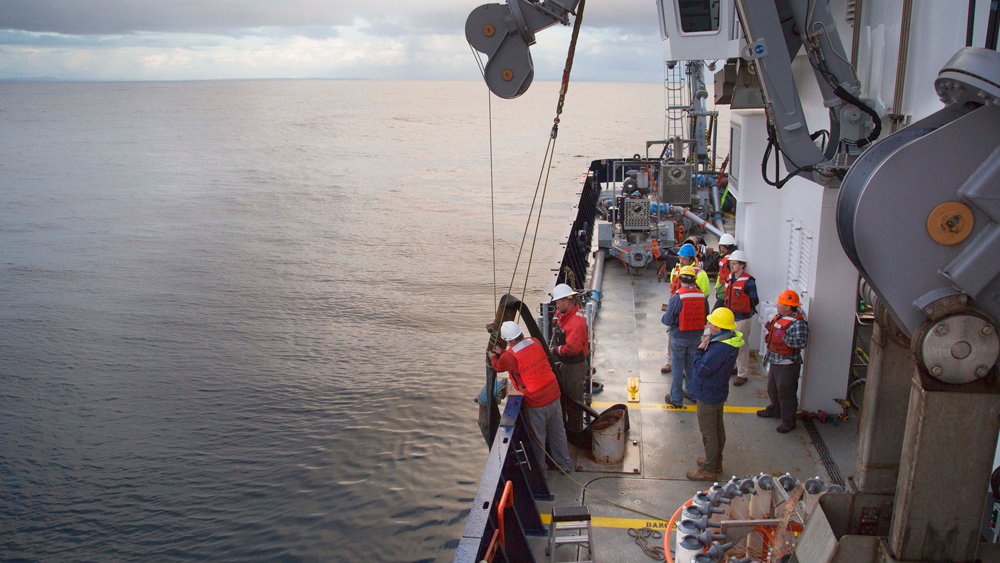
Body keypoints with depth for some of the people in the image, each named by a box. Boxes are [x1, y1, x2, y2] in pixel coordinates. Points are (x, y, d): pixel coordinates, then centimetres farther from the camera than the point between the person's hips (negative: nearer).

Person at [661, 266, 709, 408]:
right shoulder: (702, 297, -7)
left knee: (678, 367, 8)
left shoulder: (676, 298, -21)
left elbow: (668, 320, -17)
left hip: (679, 338, -4)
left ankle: (676, 399, 16)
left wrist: (663, 318, 6)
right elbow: (705, 319, 2)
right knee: (692, 365, 20)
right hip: (696, 337, 4)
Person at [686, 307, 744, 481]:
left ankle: (709, 470, 18)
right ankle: (716, 461, 40)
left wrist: (699, 350, -19)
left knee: (709, 433, 4)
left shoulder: (720, 349, -35)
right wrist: (706, 347, -6)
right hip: (719, 392, 10)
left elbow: (702, 370, -29)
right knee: (718, 428, 23)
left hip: (708, 396, -10)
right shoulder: (730, 339, -3)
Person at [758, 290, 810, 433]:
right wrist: (769, 327, 5)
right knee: (772, 388, 25)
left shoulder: (798, 323, -22)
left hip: (787, 364, -10)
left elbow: (802, 342, -31)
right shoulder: (780, 317, 7)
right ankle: (775, 410, 46)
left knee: (786, 393, 1)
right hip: (774, 361, 10)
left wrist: (783, 336, -32)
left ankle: (788, 422, 14)